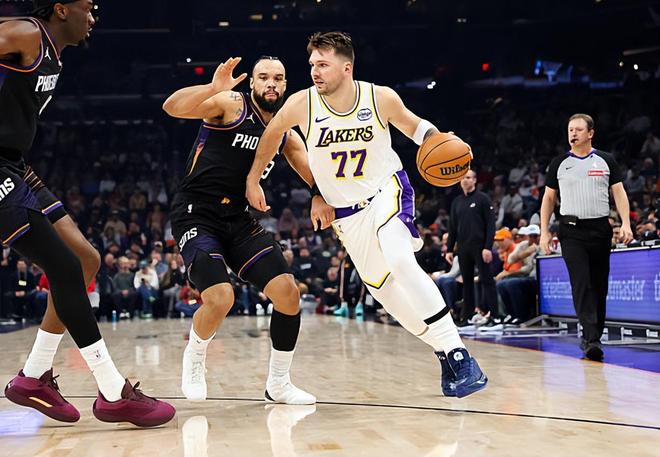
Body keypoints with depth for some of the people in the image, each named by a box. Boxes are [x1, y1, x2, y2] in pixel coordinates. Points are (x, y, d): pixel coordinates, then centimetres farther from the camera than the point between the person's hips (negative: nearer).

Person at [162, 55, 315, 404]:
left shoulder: (285, 134, 11)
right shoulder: (231, 104, -8)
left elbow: (318, 178, 13)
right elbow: (172, 107, -24)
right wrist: (213, 88, -40)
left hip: (238, 221, 6)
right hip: (195, 215, -6)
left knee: (288, 292, -7)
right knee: (220, 299, -24)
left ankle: (279, 384, 11)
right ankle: (194, 359, 10)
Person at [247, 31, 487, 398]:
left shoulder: (381, 98, -17)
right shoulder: (301, 104, -16)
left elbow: (413, 125, 2)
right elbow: (272, 133, 5)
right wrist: (253, 181, 10)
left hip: (387, 190, -3)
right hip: (346, 211, 3)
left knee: (400, 263, -28)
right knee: (385, 289, 3)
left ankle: (456, 352, -22)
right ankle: (445, 352, 20)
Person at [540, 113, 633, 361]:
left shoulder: (606, 161, 6)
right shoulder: (559, 163, 7)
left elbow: (619, 192, 4)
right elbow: (548, 198, 10)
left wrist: (625, 224, -10)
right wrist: (544, 232, 3)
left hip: (600, 229, 1)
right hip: (571, 231, -1)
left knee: (599, 285, 7)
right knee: (581, 284, -14)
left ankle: (593, 337, 19)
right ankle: (591, 339, -19)